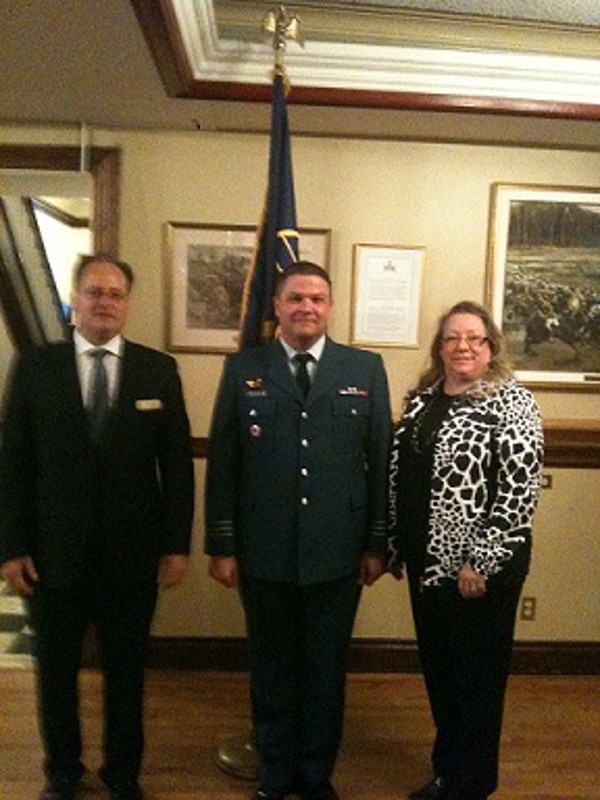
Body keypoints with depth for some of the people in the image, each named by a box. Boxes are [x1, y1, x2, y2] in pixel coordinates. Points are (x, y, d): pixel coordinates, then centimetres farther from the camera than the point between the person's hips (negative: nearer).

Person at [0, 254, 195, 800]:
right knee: (55, 671, 16)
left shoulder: (159, 370, 0)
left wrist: (177, 544, -3)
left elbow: (177, 462, -1)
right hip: (53, 551, 1)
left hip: (131, 552, 0)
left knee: (126, 672, 14)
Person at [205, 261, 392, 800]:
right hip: (263, 552, 0)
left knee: (327, 670, 15)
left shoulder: (366, 368, 2)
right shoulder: (243, 369, 1)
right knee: (271, 669, 16)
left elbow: (381, 461, 2)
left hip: (337, 553, 0)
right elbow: (222, 462, 0)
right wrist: (222, 546, -1)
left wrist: (377, 544, 1)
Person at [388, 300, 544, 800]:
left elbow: (521, 491, -17)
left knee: (478, 676, 11)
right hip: (426, 558, 7)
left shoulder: (511, 402, -11)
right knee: (437, 667, 19)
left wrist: (481, 562, -18)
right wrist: (394, 543, 11)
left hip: (481, 566, -6)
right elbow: (399, 475, 12)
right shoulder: (422, 398, 7)